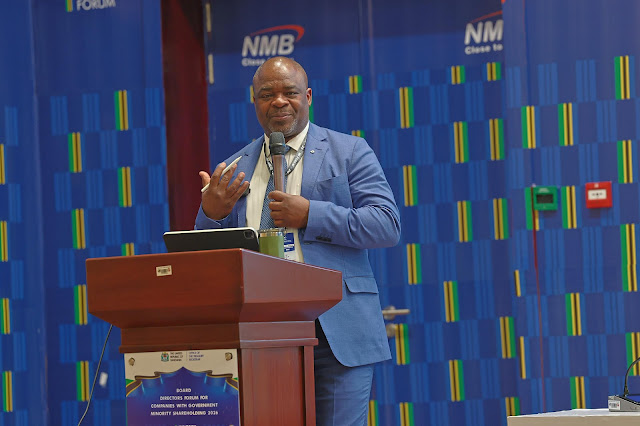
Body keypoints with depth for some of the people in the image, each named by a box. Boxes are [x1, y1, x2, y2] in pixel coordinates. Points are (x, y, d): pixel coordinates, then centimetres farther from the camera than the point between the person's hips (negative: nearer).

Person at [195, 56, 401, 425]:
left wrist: (310, 215, -12)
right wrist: (211, 213, -5)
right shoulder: (235, 170, 15)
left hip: (337, 332, -3)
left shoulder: (349, 152, 6)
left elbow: (388, 225, -4)